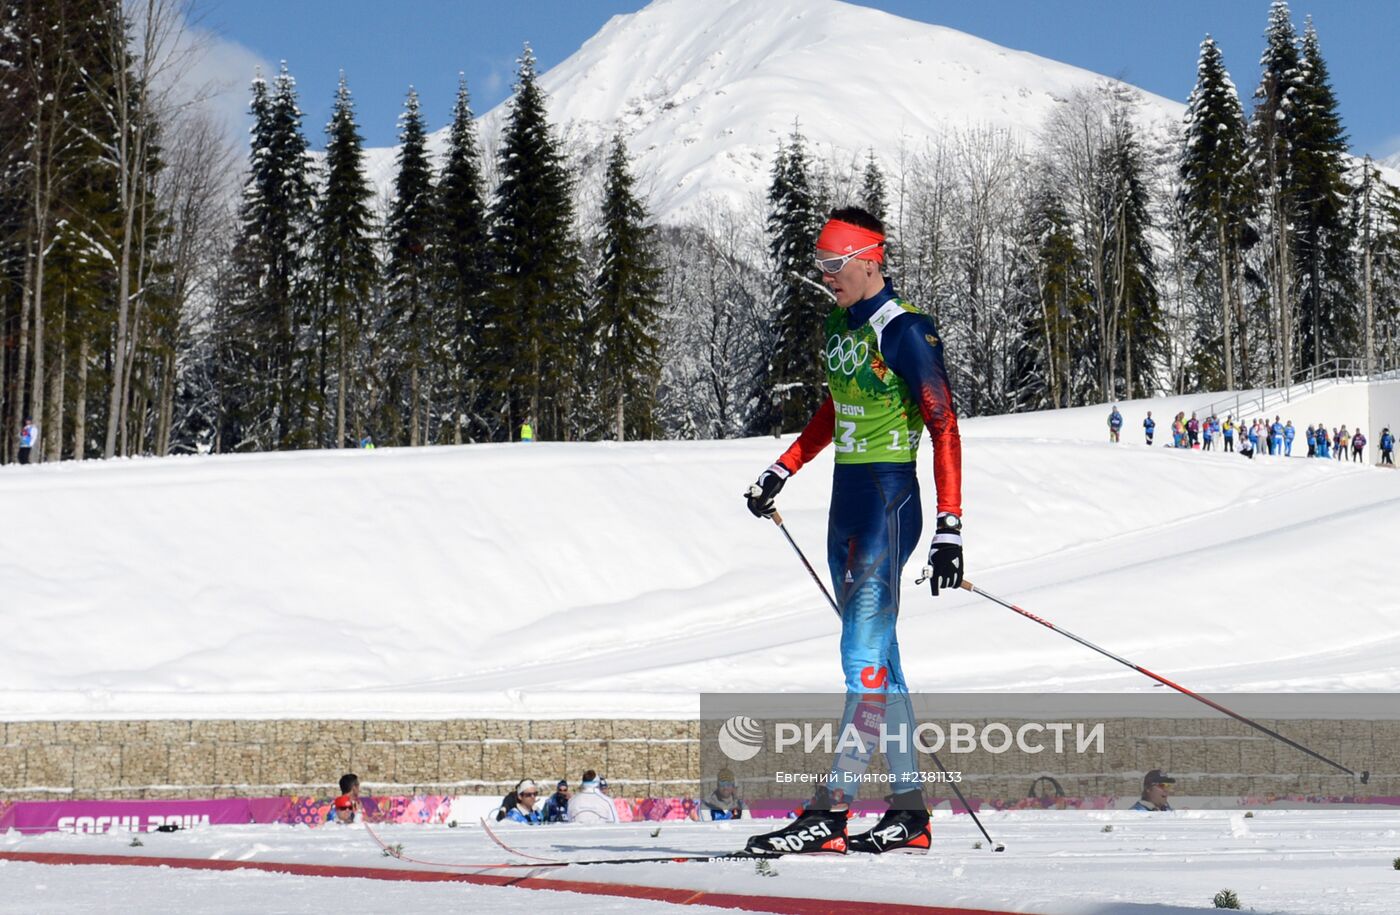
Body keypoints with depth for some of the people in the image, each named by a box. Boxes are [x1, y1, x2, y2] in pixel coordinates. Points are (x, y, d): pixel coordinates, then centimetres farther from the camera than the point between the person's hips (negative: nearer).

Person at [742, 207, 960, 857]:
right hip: (846, 499, 9)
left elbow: (944, 427, -18)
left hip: (890, 500, -9)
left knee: (863, 655, -11)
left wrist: (950, 528, -24)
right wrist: (782, 470, 25)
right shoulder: (841, 324, 12)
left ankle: (830, 812, -14)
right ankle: (909, 812, 13)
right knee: (877, 657, 9)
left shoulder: (904, 331, -14)